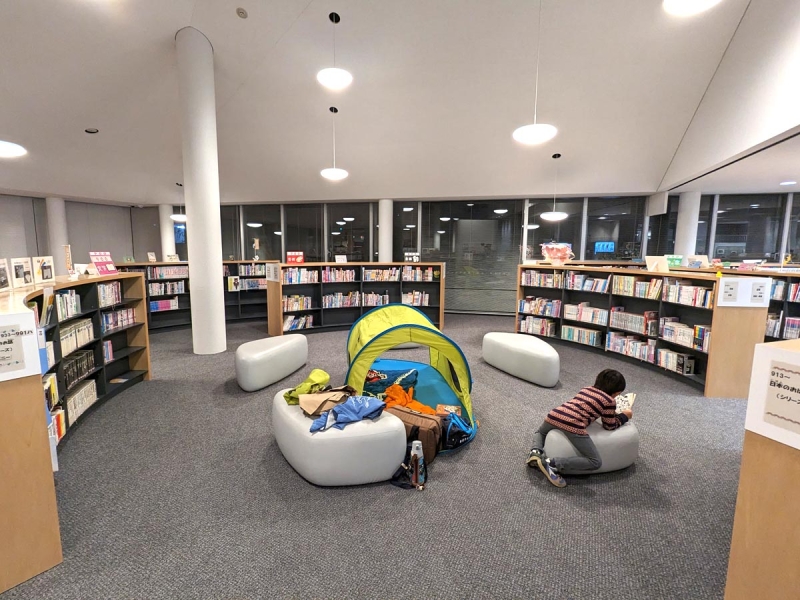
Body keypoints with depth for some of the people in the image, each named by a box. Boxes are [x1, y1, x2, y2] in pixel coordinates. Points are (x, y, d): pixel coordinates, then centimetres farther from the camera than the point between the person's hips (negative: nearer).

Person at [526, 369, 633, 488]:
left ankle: (536, 452, 5)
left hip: (555, 415, 7)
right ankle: (553, 463, -13)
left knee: (540, 432, 38)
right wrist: (624, 416, 37)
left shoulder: (586, 389, 29)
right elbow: (610, 426, 21)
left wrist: (612, 413, 50)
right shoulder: (609, 401, 12)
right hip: (573, 425, -6)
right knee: (595, 462, 2)